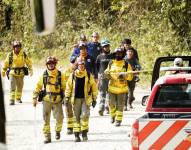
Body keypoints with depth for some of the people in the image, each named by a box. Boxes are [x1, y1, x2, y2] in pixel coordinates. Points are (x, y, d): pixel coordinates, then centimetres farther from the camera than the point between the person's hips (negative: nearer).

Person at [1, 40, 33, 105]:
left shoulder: (23, 54, -2)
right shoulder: (10, 55, -4)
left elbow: (29, 62, 7)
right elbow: (6, 63, 7)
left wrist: (30, 70, 1)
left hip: (20, 73, 2)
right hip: (12, 73, -2)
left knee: (20, 87, 13)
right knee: (12, 87, -11)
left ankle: (18, 98, 32)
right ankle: (12, 100, -13)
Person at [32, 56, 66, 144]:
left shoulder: (60, 75, 4)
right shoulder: (44, 75, 5)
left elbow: (64, 87, 11)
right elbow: (38, 87, 10)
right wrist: (35, 98, 5)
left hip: (57, 100, -1)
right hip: (46, 99, 1)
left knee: (59, 117, -7)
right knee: (46, 119, -1)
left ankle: (58, 131, 22)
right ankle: (47, 136, 7)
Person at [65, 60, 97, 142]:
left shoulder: (89, 75, 1)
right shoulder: (72, 75, 3)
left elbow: (94, 87, 7)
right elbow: (68, 86, 9)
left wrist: (94, 99, 6)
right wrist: (67, 98, 5)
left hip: (86, 98, -1)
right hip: (76, 98, 1)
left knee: (85, 115, -14)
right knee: (76, 117, 3)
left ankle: (84, 132, 1)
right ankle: (76, 134, 9)